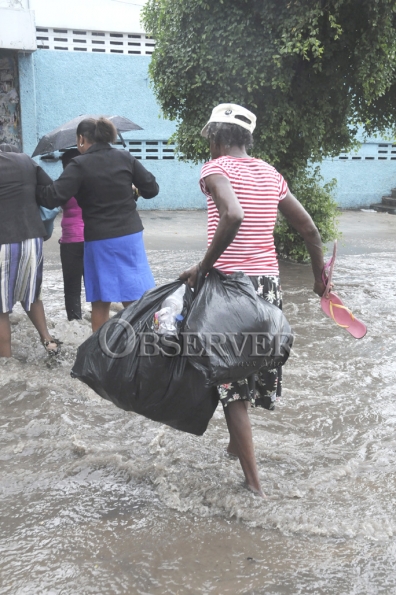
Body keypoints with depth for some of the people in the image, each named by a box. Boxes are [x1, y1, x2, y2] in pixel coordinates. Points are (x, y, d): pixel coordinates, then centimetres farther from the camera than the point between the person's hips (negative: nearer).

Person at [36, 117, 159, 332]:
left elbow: (53, 197, -16)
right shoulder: (125, 157, 2)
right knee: (134, 299, 7)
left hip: (99, 240, -3)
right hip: (130, 235, 3)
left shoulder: (79, 165, -9)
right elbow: (151, 189, 6)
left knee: (100, 302, 9)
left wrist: (34, 188, 3)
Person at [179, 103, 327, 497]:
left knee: (231, 379, 1)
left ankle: (253, 482, 3)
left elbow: (233, 215, -29)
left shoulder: (216, 168, -7)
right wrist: (320, 276, 26)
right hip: (269, 282, 6)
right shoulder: (270, 174, 11)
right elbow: (309, 230, 13)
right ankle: (237, 444, 40)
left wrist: (203, 266, -19)